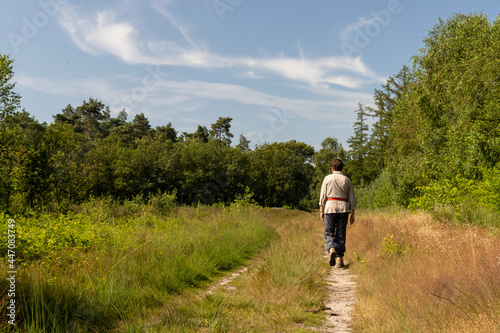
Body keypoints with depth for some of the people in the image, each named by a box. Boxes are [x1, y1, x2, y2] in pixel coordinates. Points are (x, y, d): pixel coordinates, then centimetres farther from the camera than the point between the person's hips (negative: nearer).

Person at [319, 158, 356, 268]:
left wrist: (321, 210, 6)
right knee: (341, 234, 7)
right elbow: (352, 198, 8)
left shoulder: (327, 178, 3)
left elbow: (323, 196, 0)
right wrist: (353, 214, 12)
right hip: (344, 208, 2)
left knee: (329, 232, 6)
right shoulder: (347, 180, 8)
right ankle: (339, 259, 5)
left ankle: (331, 249, -21)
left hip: (330, 207, -2)